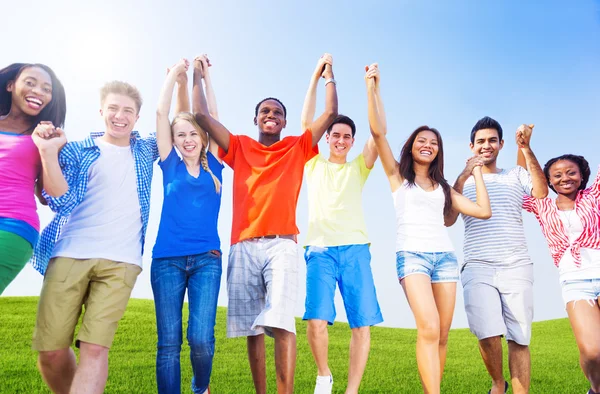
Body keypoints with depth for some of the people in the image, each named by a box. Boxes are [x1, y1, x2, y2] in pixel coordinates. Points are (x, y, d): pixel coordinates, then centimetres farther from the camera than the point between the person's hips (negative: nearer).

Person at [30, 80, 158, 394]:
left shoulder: (145, 151, 17)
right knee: (50, 351, -1)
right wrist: (48, 151, -11)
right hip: (69, 256, 0)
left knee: (95, 348, -12)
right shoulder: (77, 151, 10)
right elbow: (61, 201, -1)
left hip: (120, 262, 0)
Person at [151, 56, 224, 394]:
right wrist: (176, 74, 12)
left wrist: (206, 76, 12)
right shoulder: (171, 166, 10)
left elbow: (213, 117, 8)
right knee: (169, 342, -1)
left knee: (201, 339, -7)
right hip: (167, 259, 1)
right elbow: (161, 113, 7)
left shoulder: (213, 165, 11)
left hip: (207, 259, 0)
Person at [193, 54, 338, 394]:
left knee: (281, 321, -17)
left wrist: (328, 75, 17)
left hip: (281, 244, -2)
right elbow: (202, 115, 13)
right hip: (243, 247, 2)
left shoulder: (298, 148, 15)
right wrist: (198, 76, 20)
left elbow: (331, 114, 10)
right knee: (252, 328, 4)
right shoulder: (239, 147, 16)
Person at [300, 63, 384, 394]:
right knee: (316, 320, -16)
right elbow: (306, 122, 10)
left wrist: (374, 87, 0)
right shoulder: (314, 164, 18)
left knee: (362, 324, -7)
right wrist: (316, 77, 7)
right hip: (320, 249, -1)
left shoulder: (358, 168, 19)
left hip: (355, 249, 1)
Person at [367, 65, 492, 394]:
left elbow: (483, 211, 12)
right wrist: (372, 88, -3)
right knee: (428, 329, -21)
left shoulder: (443, 187, 21)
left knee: (442, 335, -1)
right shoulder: (398, 175, 11)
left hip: (445, 256, 4)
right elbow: (378, 131, -1)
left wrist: (476, 173, 18)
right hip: (412, 255, -4)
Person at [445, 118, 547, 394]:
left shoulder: (516, 175, 16)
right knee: (488, 334, -11)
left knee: (519, 339, -2)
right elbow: (448, 220, -1)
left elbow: (541, 193, -5)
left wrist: (526, 149, -12)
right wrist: (464, 175, -9)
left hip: (516, 267, 1)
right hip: (478, 268, -1)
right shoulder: (462, 181, 15)